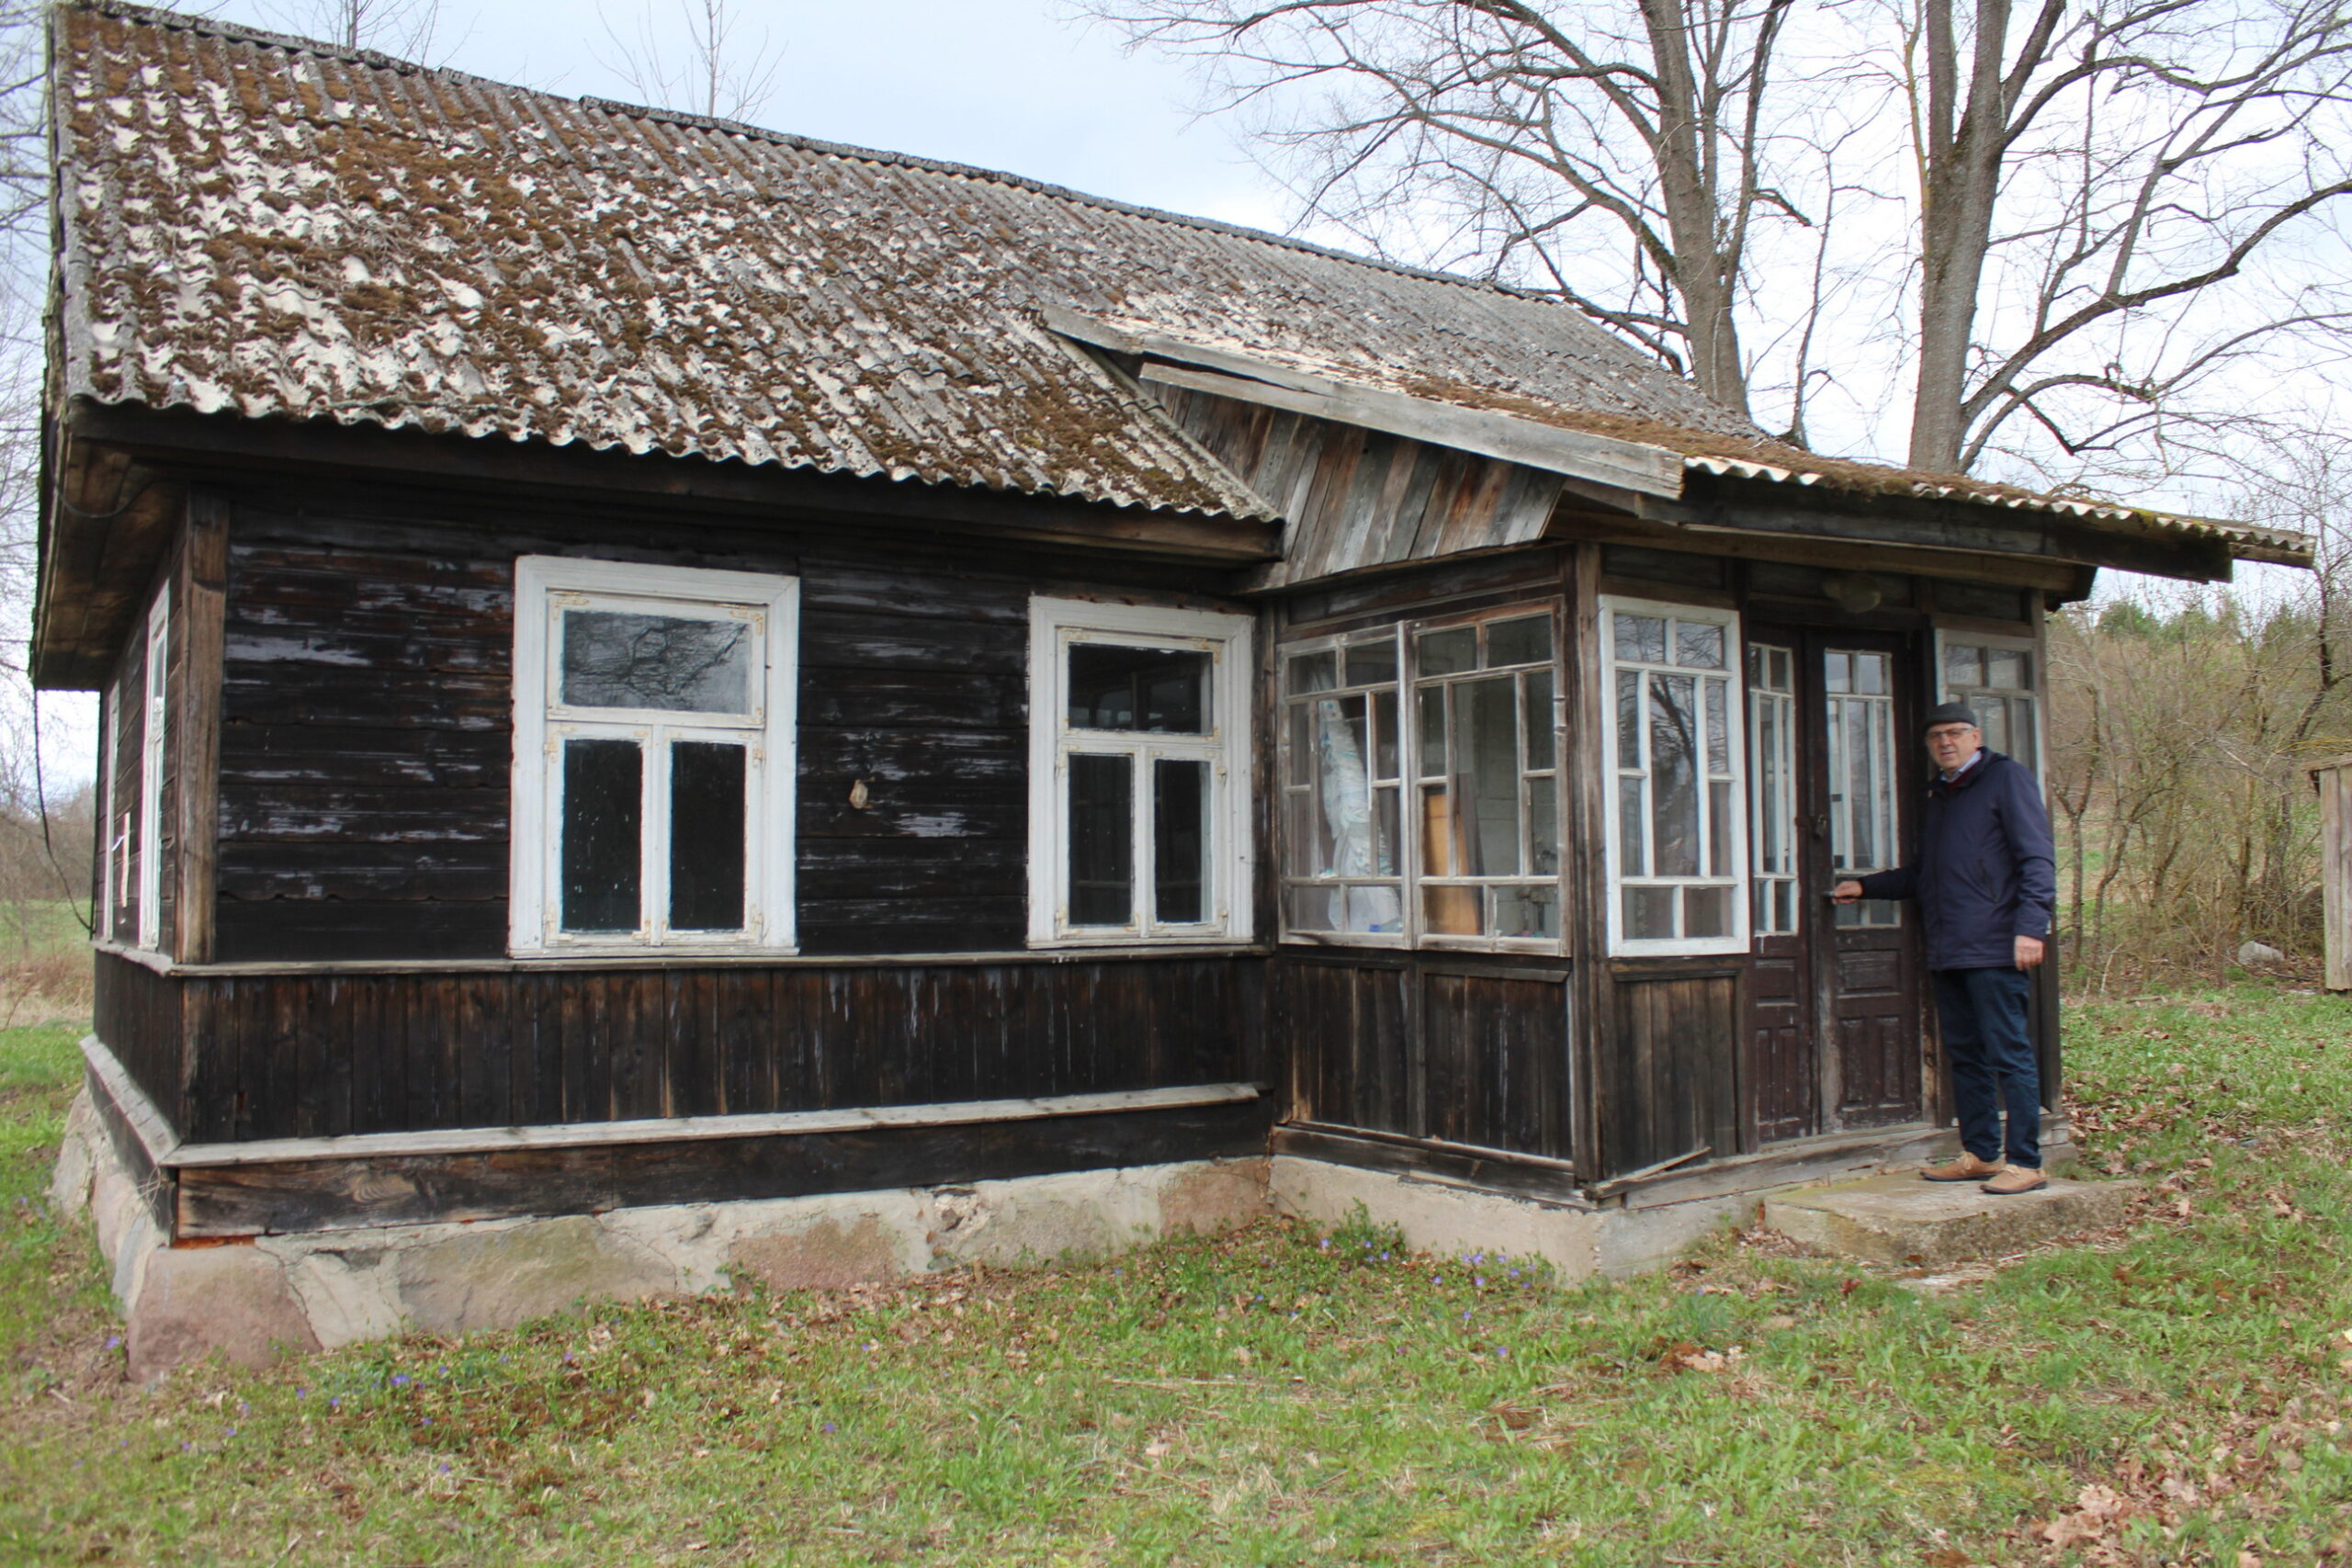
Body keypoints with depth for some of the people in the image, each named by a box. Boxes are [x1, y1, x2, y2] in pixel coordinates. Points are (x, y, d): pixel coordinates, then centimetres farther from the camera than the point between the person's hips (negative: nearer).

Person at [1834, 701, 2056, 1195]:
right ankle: (1980, 1154, 18)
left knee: (2009, 1055, -6)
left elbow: (2036, 858, -10)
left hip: (1994, 949, -8)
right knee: (1965, 1056, 11)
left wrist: (2030, 926, -19)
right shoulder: (1939, 795, 23)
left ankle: (2025, 1163, -2)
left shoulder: (2007, 777, -1)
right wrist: (1865, 886, 25)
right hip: (1947, 951, 8)